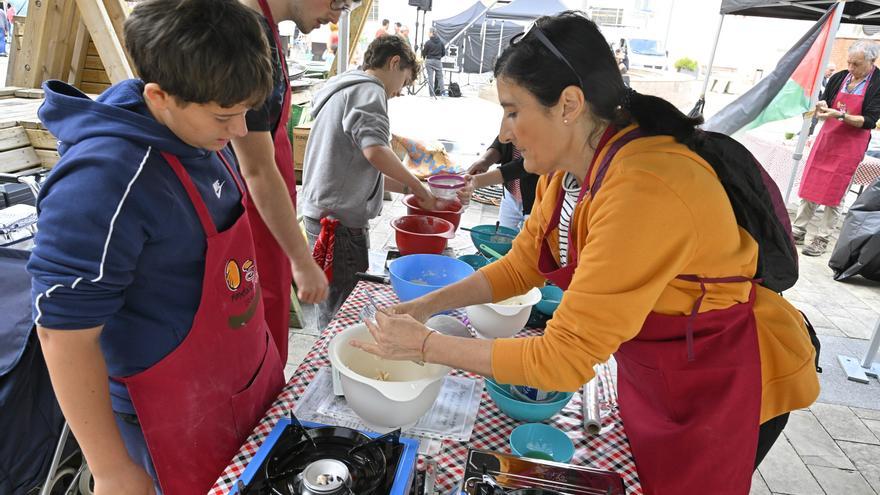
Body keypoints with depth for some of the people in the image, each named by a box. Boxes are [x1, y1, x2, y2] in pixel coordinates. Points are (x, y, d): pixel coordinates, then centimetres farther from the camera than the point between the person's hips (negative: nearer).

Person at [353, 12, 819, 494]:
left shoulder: (643, 191, -36)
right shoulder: (566, 171, -9)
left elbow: (564, 358, -34)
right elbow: (521, 265, 3)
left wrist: (425, 345, -25)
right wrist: (427, 305, -7)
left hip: (730, 384, -7)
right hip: (654, 368, 7)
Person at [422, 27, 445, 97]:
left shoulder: (428, 42, -9)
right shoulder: (440, 42, 2)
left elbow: (424, 53, -4)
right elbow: (444, 53, 8)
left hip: (429, 61, -2)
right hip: (438, 61, 2)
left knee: (430, 77, 2)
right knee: (439, 76, 10)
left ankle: (432, 93, 0)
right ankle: (441, 91, 5)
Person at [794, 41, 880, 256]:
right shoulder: (839, 78, 4)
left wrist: (841, 115, -24)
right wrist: (821, 108, -9)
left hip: (850, 145, -4)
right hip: (826, 137, 4)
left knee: (835, 193, -1)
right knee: (810, 185, 5)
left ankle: (822, 240, 7)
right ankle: (798, 231, 14)